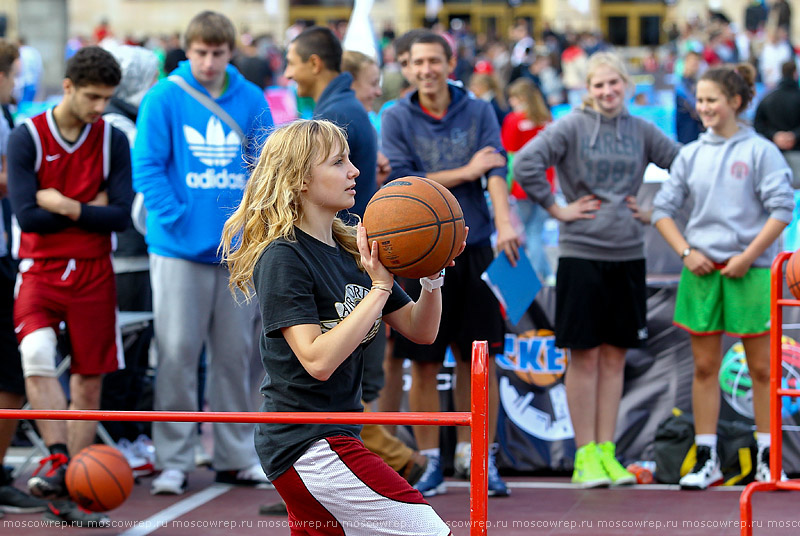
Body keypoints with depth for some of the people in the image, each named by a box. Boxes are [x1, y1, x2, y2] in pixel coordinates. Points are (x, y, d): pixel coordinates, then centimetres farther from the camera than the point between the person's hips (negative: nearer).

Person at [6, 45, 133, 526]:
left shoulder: (112, 140, 2)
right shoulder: (27, 137, -5)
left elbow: (121, 216, -4)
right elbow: (26, 216, -12)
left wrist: (66, 206, -11)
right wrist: (89, 210, -7)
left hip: (94, 274, 2)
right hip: (40, 270, -2)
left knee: (89, 381, 3)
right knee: (37, 356, -28)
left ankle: (68, 495, 10)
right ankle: (58, 459, -24)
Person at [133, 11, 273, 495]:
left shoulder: (251, 100, 4)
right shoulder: (164, 98, -4)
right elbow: (147, 165, -6)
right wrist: (175, 216, -14)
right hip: (180, 249, -3)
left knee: (235, 354, 9)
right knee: (177, 353, -2)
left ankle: (237, 456, 19)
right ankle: (174, 460, 6)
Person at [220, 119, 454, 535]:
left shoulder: (352, 252, 11)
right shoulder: (283, 259, -12)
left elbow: (420, 330, 13)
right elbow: (317, 360, -22)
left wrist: (433, 277, -6)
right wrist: (379, 289, -22)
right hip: (307, 444, -9)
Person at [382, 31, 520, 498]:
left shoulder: (479, 113, 5)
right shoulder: (397, 120, 2)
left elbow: (497, 169, -8)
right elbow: (401, 181, -8)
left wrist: (505, 222, -25)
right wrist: (466, 172, -9)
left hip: (474, 249, 1)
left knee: (478, 362, 3)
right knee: (424, 365, 2)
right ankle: (432, 464, 11)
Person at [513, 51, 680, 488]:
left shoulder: (641, 131, 8)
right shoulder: (571, 127, -5)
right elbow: (526, 164, -15)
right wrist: (556, 208, -11)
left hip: (628, 255, 4)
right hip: (581, 255, -4)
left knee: (615, 355, 7)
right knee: (584, 356, -1)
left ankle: (606, 452, 14)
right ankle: (585, 455, 5)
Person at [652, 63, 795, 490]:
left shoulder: (760, 151, -3)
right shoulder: (690, 155, 9)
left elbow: (782, 208, -7)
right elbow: (663, 208, 12)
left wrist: (748, 256, -13)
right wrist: (686, 251, -3)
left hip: (749, 273, -3)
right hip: (701, 273, 4)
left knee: (761, 368, 2)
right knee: (705, 367, 6)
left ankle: (767, 459, 9)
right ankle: (705, 460, 11)